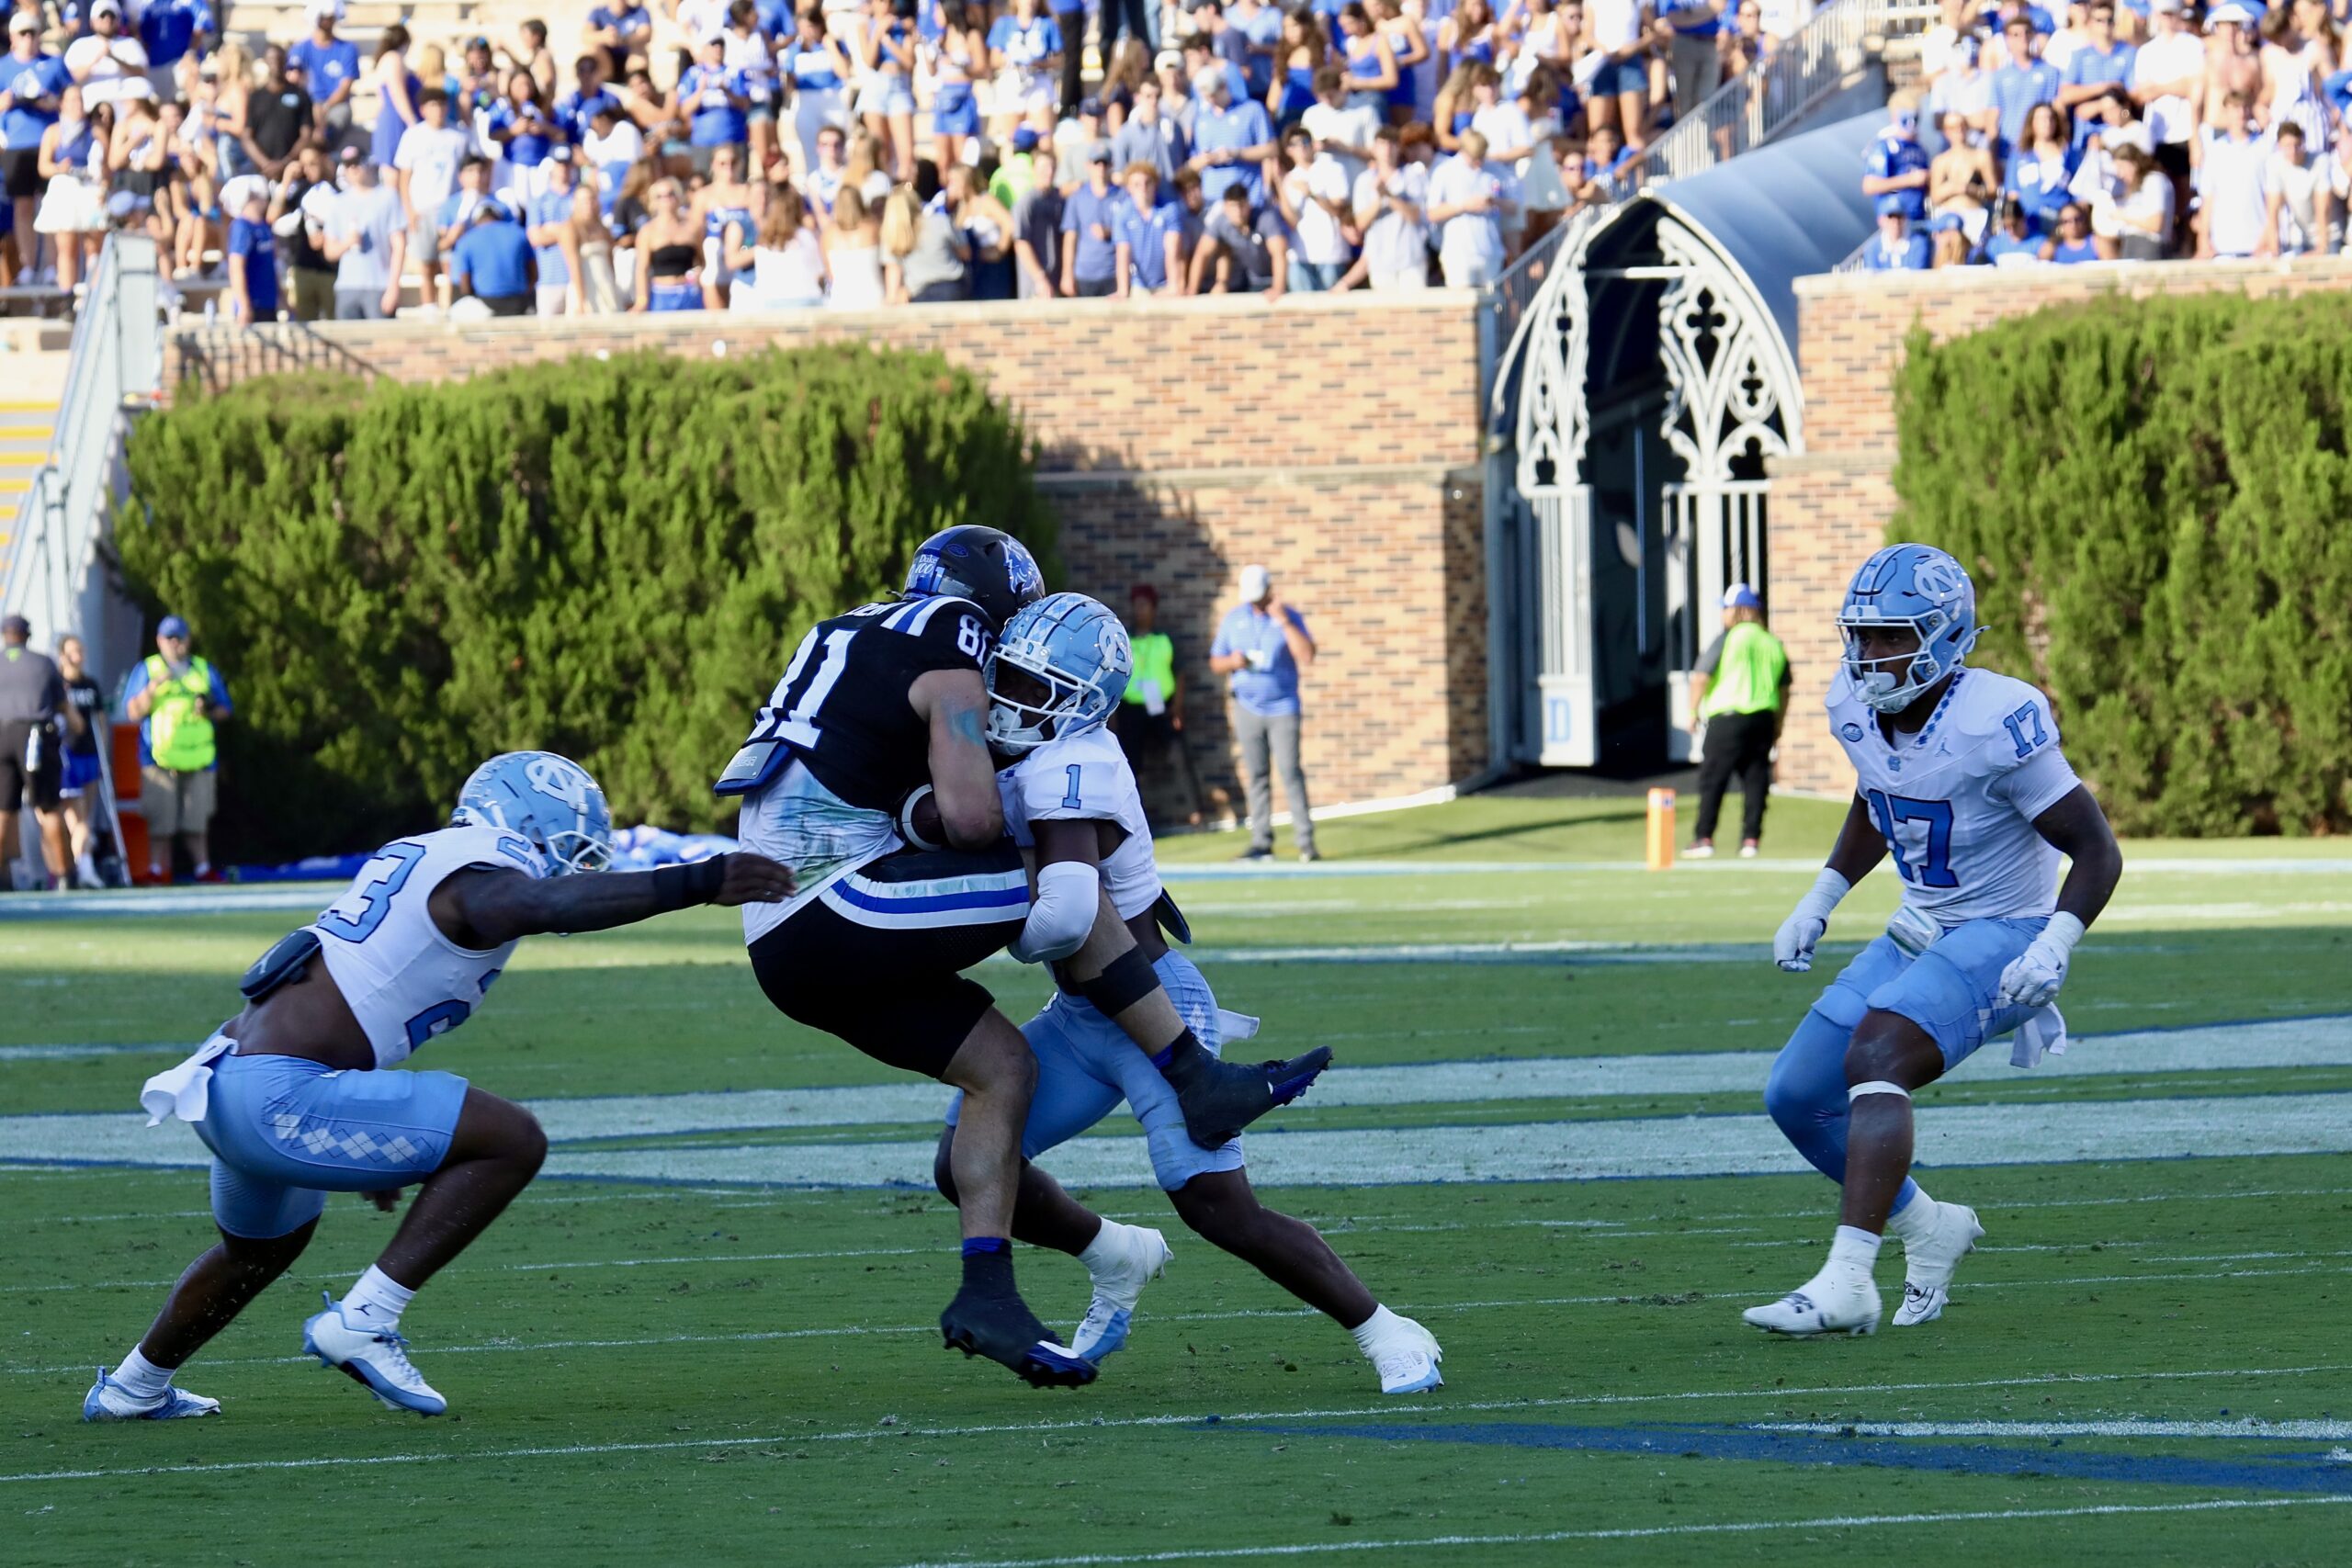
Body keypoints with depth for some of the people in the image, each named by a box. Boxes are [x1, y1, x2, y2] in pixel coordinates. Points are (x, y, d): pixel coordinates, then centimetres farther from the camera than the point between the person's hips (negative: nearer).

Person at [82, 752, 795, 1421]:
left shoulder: (415, 860, 19)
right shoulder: (480, 879, -11)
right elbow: (549, 904, -36)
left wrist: (377, 1152, 40)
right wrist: (695, 883, -39)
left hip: (227, 1071, 10)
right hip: (278, 1098, -10)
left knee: (263, 1249, 37)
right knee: (512, 1141, -12)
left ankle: (133, 1386, 57)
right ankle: (362, 1322, -10)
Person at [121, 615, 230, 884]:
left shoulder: (204, 670, 18)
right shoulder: (146, 670, 9)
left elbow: (225, 708, 17)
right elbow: (133, 711, 0)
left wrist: (209, 710, -6)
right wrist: (153, 687, -15)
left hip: (197, 758, 2)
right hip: (159, 758, -2)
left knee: (197, 821, 3)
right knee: (160, 819, -6)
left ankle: (203, 867, 6)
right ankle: (156, 869, -3)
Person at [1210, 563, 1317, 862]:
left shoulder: (1290, 618, 1)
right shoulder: (1233, 619, 9)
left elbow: (1307, 656, -12)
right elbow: (1215, 662, 12)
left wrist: (1284, 621, -18)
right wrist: (1232, 662, -11)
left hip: (1283, 707, -3)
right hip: (1248, 709, 3)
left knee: (1290, 772, -9)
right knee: (1256, 776, 3)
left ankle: (1305, 840, -9)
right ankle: (1261, 841, 6)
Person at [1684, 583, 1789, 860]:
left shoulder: (1727, 639, -5)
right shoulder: (1774, 645, 12)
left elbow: (1701, 678, -9)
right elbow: (1784, 690, 16)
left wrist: (1694, 711, 3)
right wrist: (1777, 727, 23)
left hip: (1728, 718, -5)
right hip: (1763, 719, 5)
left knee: (1712, 779, 0)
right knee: (1755, 780, 7)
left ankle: (1704, 839, -3)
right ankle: (1750, 839, 3)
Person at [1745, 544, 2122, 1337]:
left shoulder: (1995, 726, -24)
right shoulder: (1857, 706, -2)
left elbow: (2097, 852, -18)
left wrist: (2053, 947, -31)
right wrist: (1819, 901, 14)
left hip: (2001, 938, -8)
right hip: (1918, 936, 8)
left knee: (1874, 1056, -30)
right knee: (1797, 1097, 4)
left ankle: (1846, 1284, -35)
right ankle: (1930, 1230, 25)